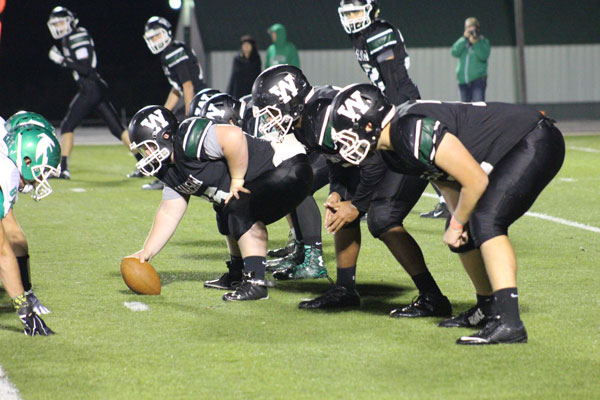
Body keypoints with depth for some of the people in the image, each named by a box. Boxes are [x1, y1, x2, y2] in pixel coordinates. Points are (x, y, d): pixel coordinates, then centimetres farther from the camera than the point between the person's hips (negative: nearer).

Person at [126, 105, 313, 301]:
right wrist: (147, 252, 10)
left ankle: (255, 282, -23)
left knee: (239, 209, -23)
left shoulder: (189, 140, -21)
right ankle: (239, 275, 34)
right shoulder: (172, 171, 12)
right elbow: (169, 212, 16)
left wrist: (237, 181, -23)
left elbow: (233, 136, -34)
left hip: (289, 168, -11)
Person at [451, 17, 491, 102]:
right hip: (463, 79, 4)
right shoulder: (462, 42, 14)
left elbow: (483, 56, -10)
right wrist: (464, 38, -7)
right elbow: (455, 53, -4)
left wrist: (475, 43, -19)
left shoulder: (483, 41, 6)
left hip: (478, 78, -4)